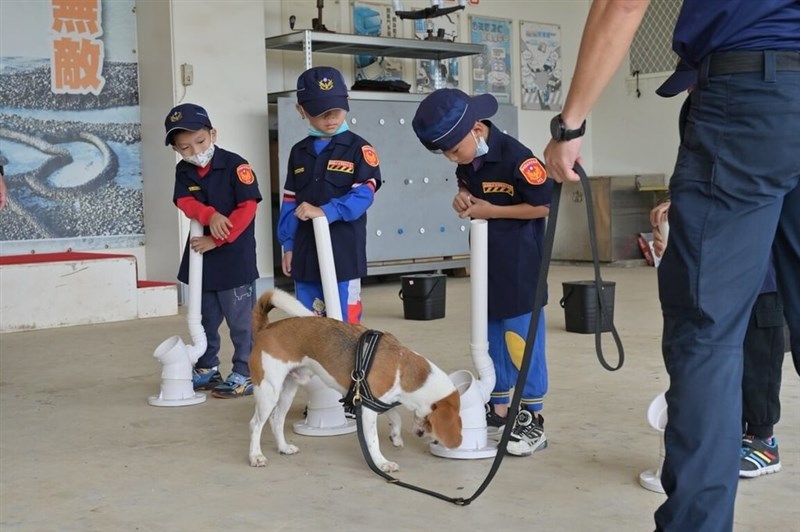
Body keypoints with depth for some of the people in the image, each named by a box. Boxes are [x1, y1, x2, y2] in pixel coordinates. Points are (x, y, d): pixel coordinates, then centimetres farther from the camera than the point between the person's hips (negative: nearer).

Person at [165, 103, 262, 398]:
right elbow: (185, 202, -8)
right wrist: (210, 215, -29)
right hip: (201, 256, 6)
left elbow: (248, 207, -17)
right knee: (205, 319, 17)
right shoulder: (183, 172, 5)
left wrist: (216, 240, -19)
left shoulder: (235, 166, -11)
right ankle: (206, 370, 31)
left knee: (240, 320, 0)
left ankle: (244, 375, 9)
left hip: (235, 256, -6)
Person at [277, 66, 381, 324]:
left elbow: (363, 195, -13)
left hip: (343, 253, -5)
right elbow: (290, 201, 12)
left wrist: (325, 211, -24)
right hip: (306, 253, 5)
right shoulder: (299, 152, 11)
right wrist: (288, 244, 7)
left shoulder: (358, 148, -3)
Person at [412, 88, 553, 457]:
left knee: (521, 336, -4)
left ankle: (532, 419, 5)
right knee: (492, 334, 14)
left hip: (519, 264, -8)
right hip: (486, 260, 8)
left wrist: (490, 211, -18)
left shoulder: (515, 157, -20)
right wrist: (464, 201, -3)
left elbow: (546, 205, -20)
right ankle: (499, 408, 26)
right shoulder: (466, 164, 5)